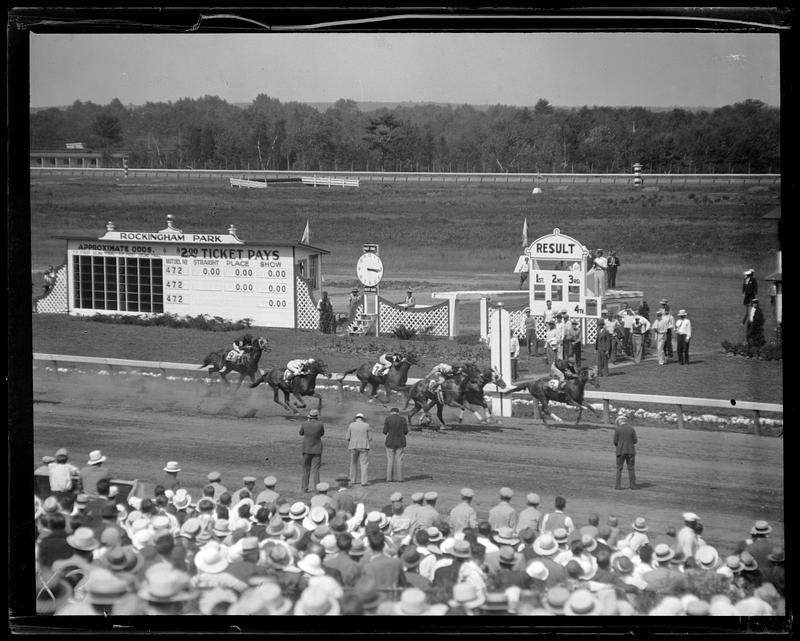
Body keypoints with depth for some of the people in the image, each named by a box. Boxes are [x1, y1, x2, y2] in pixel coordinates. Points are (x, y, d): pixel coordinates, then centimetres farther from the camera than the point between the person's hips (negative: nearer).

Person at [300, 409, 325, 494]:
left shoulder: (304, 424, -7)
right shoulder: (320, 425, -10)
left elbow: (301, 433, 11)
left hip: (306, 449, 1)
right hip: (317, 450, -1)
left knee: (306, 469, 11)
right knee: (315, 469, 1)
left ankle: (305, 488, 13)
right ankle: (313, 487, -8)